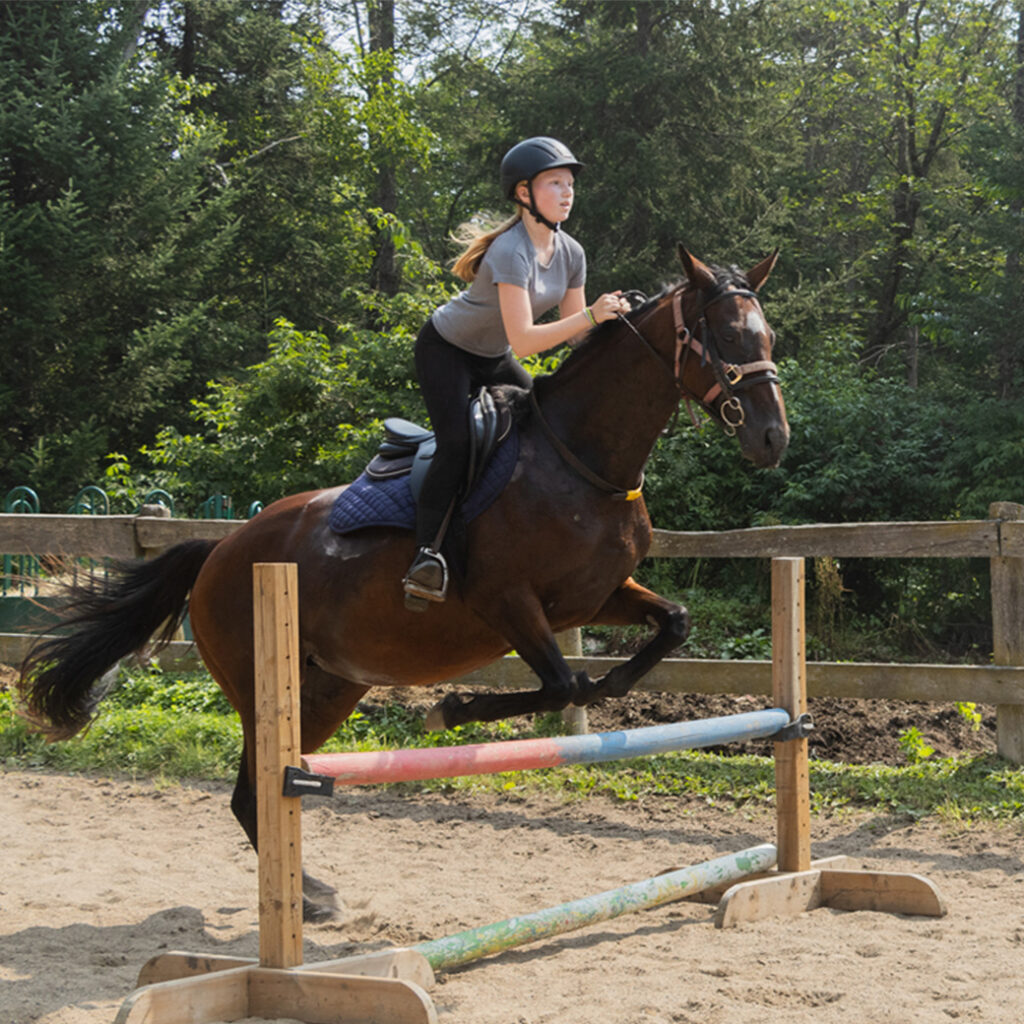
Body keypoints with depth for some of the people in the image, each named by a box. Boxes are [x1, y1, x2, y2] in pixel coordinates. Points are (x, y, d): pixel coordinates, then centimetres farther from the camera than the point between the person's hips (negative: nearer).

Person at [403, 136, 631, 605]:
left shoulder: (570, 253, -7)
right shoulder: (511, 252, -32)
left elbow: (574, 333, -1)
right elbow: (523, 340, -40)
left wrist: (611, 319, -20)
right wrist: (591, 315, -45)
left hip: (493, 359, 8)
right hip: (445, 350, -8)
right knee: (456, 444, -25)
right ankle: (427, 553, -25)